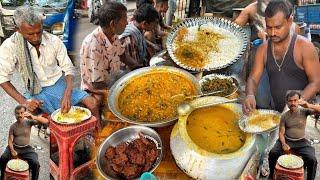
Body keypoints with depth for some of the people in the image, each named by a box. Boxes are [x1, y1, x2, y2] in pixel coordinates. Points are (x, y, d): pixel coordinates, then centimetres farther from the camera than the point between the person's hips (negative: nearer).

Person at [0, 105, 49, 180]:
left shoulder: (29, 122, -6)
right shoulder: (13, 126, -1)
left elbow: (46, 121, -18)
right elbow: (10, 140, -2)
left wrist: (33, 117, -35)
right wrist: (12, 150, -22)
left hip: (26, 148, -2)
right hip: (14, 147, 2)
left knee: (36, 164, -24)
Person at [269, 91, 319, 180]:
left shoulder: (304, 111, -5)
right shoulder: (284, 116, -2)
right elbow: (281, 133, -1)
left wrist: (308, 105, -36)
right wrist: (283, 144, -20)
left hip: (301, 142, -1)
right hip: (286, 140, 1)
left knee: (312, 160, -23)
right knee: (273, 153, -20)